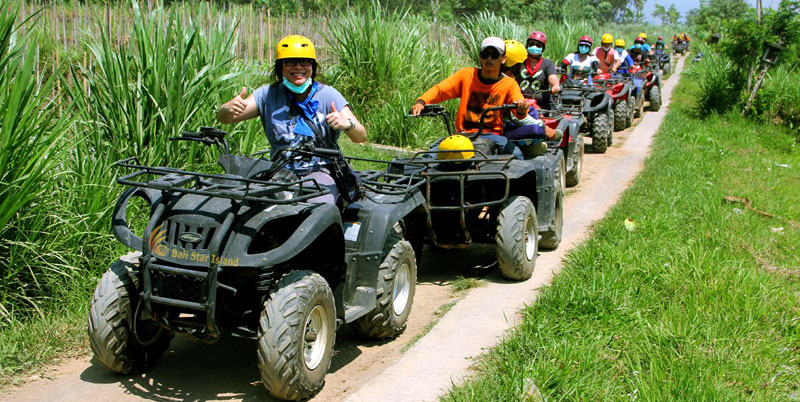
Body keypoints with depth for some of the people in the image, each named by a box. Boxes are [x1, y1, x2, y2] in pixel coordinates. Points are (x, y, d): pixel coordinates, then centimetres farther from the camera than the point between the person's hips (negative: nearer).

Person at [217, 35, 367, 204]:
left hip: (320, 172, -2)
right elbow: (223, 118, 1)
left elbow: (361, 137, -7)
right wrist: (228, 109, -24)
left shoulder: (328, 95, 1)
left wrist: (347, 124, -32)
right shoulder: (269, 95, 7)